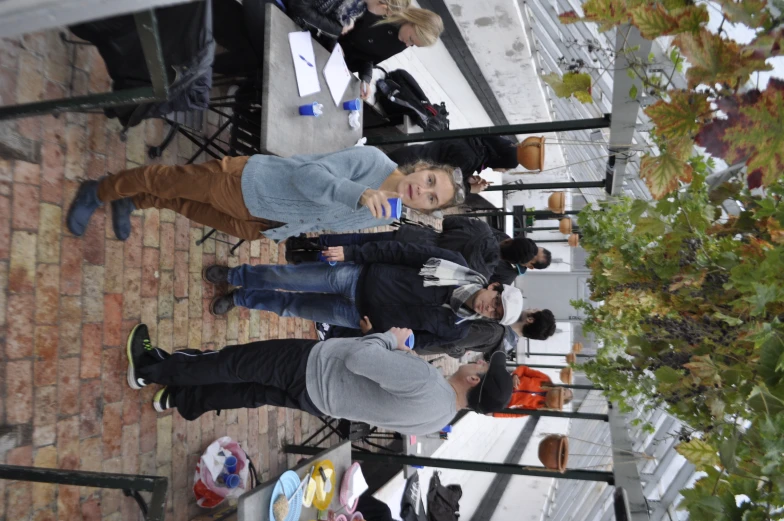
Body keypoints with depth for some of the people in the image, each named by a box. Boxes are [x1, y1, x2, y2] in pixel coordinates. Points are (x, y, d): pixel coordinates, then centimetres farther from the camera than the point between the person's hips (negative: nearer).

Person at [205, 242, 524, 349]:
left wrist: (381, 333, -16)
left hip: (363, 316, 0)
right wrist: (351, 253, -9)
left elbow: (419, 341, -3)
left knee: (293, 307, 3)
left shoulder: (456, 329, -10)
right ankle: (234, 276, 20)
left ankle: (241, 298, 28)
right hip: (362, 277, 0)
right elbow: (403, 252, -7)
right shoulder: (456, 264, -10)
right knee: (292, 278, -6)